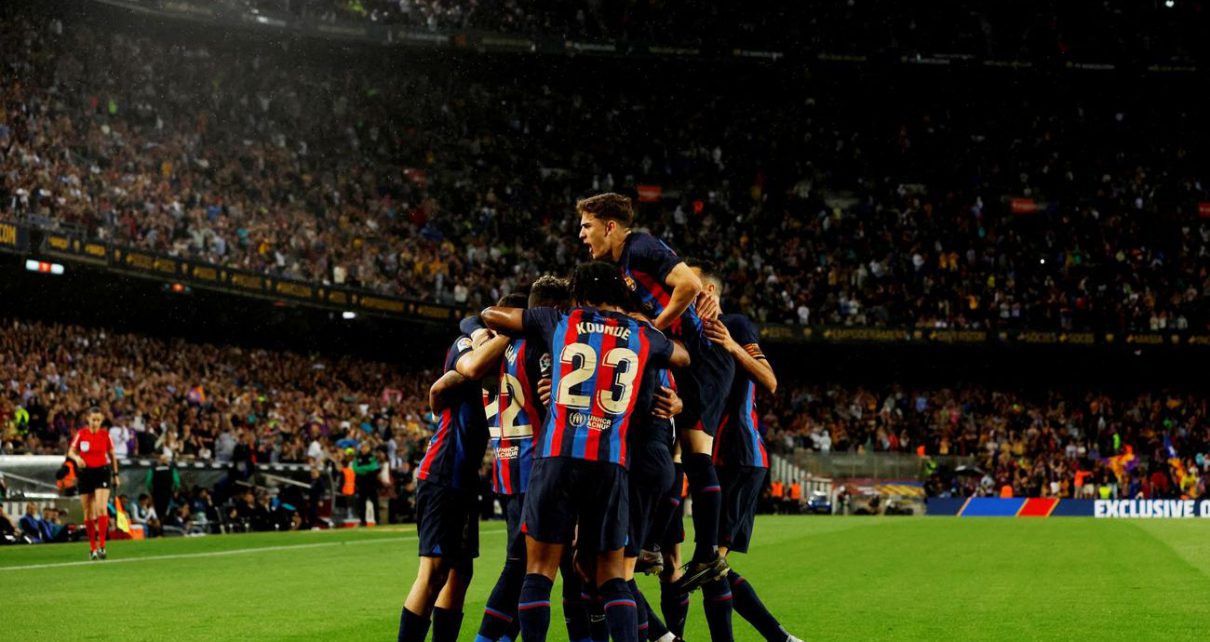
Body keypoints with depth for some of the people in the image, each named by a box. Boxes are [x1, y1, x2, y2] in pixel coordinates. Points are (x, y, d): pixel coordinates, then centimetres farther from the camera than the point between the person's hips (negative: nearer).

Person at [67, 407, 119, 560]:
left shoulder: (105, 435, 0)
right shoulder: (81, 434, -1)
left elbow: (112, 455, 10)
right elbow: (71, 451, 2)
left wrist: (115, 474, 10)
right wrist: (77, 458, -20)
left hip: (102, 472, -1)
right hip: (85, 472, 1)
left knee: (102, 508, -18)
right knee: (88, 512, 5)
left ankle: (102, 546, -18)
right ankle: (92, 548, 14)